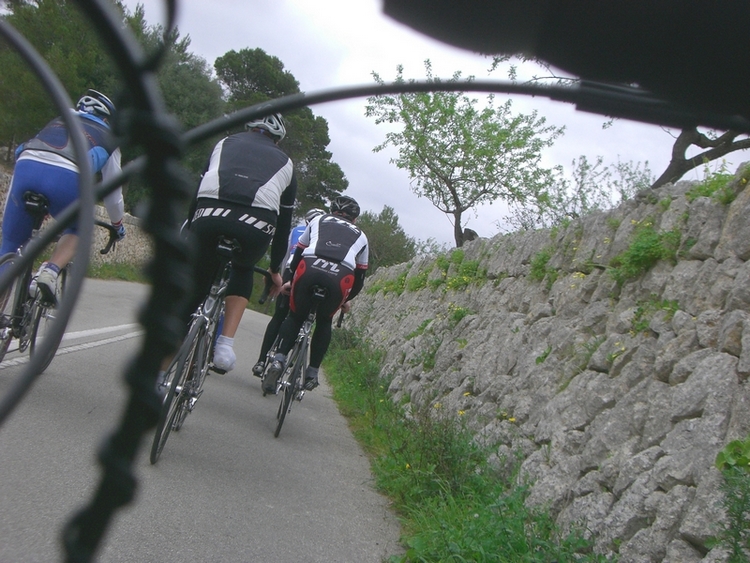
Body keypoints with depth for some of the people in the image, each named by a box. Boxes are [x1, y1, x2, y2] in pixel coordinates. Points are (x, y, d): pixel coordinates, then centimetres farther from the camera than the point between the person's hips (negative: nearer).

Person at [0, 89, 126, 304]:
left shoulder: (57, 121, 39)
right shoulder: (108, 138, 29)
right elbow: (113, 191, 32)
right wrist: (118, 224, 50)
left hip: (26, 166, 3)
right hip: (65, 176, -3)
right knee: (78, 228, 27)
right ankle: (50, 272, 3)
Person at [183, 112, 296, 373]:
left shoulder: (226, 143, 33)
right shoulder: (285, 163, 31)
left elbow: (198, 191, 33)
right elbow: (283, 224, 32)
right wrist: (275, 269, 41)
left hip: (209, 217, 1)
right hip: (255, 226, 0)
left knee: (194, 288, 19)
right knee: (243, 269, 32)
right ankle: (225, 344, 14)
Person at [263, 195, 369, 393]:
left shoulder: (318, 221, 34)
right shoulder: (360, 236, 35)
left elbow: (298, 254, 34)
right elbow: (360, 277, 34)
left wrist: (292, 282, 48)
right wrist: (346, 299, 50)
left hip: (309, 269, 0)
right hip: (341, 278, 0)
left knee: (294, 317, 22)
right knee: (324, 322, 26)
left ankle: (278, 360, 2)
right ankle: (312, 373, 23)